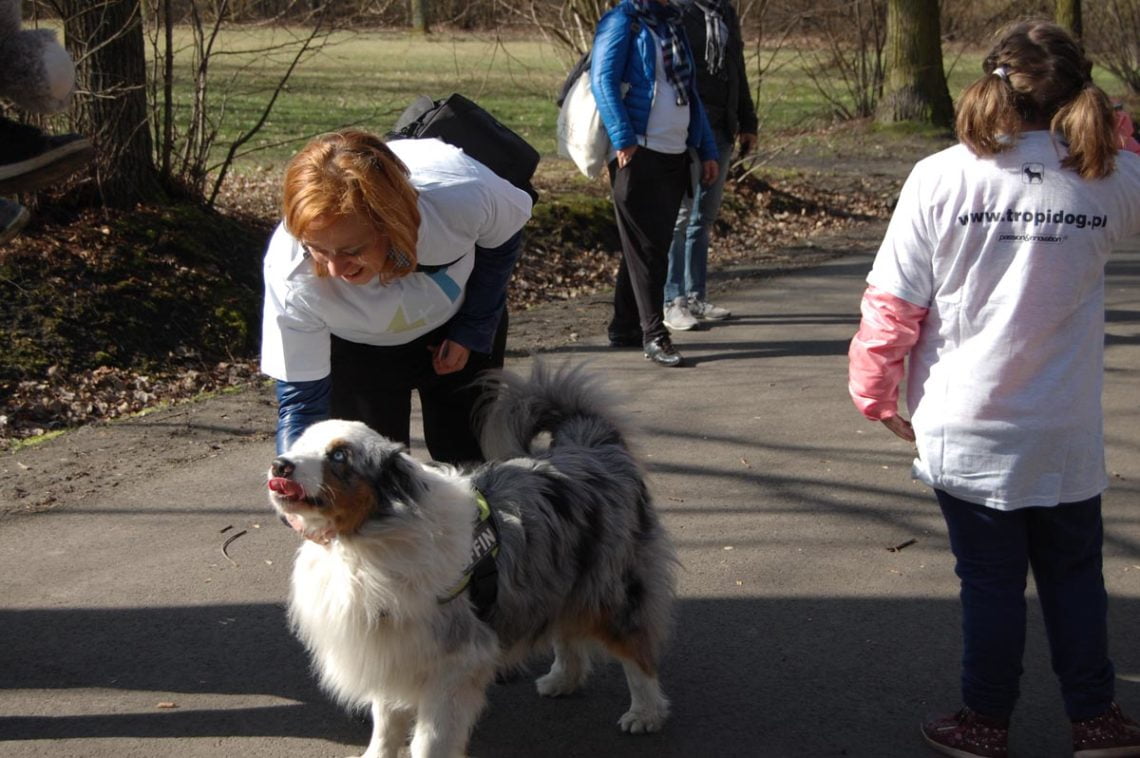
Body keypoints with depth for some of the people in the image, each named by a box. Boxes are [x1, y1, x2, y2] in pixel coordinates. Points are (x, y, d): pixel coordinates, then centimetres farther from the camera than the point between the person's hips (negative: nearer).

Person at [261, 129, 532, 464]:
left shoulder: (461, 196, -40)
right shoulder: (291, 274, -40)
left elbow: (504, 238, -13)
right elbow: (300, 400, -29)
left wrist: (473, 330, -9)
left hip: (458, 319, 1)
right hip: (357, 350, -1)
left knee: (469, 461, 10)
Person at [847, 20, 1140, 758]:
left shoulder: (941, 179, -13)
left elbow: (893, 303, -10)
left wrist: (877, 392, 4)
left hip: (968, 429, -2)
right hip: (1067, 434, 2)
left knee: (991, 580, 12)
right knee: (1075, 574, 19)